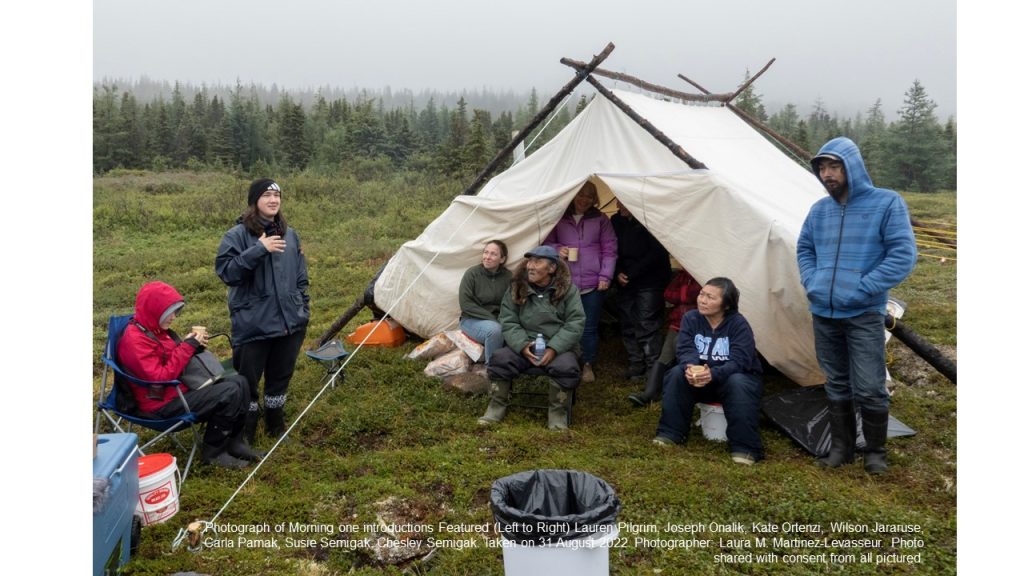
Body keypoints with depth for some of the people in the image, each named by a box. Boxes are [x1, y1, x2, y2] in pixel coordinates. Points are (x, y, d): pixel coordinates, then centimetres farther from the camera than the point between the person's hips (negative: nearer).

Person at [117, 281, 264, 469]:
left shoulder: (155, 329, 9)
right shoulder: (135, 340, -20)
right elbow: (159, 377, -26)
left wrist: (194, 345, -1)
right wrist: (188, 346, -22)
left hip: (180, 388, 10)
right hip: (163, 403, -10)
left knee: (239, 381, 2)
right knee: (230, 392, -23)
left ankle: (235, 442, 5)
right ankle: (212, 451, -9)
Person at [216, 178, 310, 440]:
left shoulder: (290, 234, 10)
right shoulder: (238, 235, -8)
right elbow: (226, 272, -19)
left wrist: (303, 308, 13)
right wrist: (259, 250, -26)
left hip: (290, 322, 5)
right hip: (253, 326, -5)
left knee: (280, 377, 18)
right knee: (246, 381, 4)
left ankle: (276, 425, 36)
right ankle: (244, 435, 21)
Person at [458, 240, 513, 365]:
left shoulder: (508, 276, 1)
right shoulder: (472, 274, -9)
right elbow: (466, 304, -12)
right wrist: (491, 318, -18)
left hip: (499, 320, 3)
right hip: (472, 320, -3)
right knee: (494, 329, -35)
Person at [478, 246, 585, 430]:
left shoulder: (567, 289, -2)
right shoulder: (516, 289, 3)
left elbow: (575, 323, -7)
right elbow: (508, 322, 1)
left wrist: (553, 348, -18)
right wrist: (522, 345, -16)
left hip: (558, 347, -2)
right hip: (525, 345, 2)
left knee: (566, 367, -33)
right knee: (500, 359, -24)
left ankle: (558, 413, -8)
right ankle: (497, 408, -5)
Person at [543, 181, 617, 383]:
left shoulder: (600, 219, 5)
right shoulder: (559, 218, 5)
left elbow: (609, 250, 5)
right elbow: (547, 242, 12)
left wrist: (605, 275, -3)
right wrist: (557, 249, -10)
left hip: (593, 283, 0)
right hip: (566, 283, 0)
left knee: (589, 327, 5)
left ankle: (588, 365, 20)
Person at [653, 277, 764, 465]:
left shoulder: (739, 324, -19)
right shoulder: (690, 318, -9)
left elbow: (738, 361, -28)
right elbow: (685, 350, -17)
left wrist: (713, 374, -47)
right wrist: (690, 367, -42)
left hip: (735, 377, -3)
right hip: (700, 377, 3)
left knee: (737, 383, -37)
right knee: (678, 374, -26)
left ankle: (744, 448, -31)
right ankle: (671, 434, -18)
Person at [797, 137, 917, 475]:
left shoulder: (886, 203, -6)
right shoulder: (819, 210, 8)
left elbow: (903, 255, -11)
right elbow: (804, 249, 20)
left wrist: (862, 290, -15)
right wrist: (811, 283, 3)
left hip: (864, 315, -4)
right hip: (823, 314, 5)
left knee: (869, 389, -4)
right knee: (836, 385, 13)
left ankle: (875, 451, 16)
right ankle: (841, 447, 26)